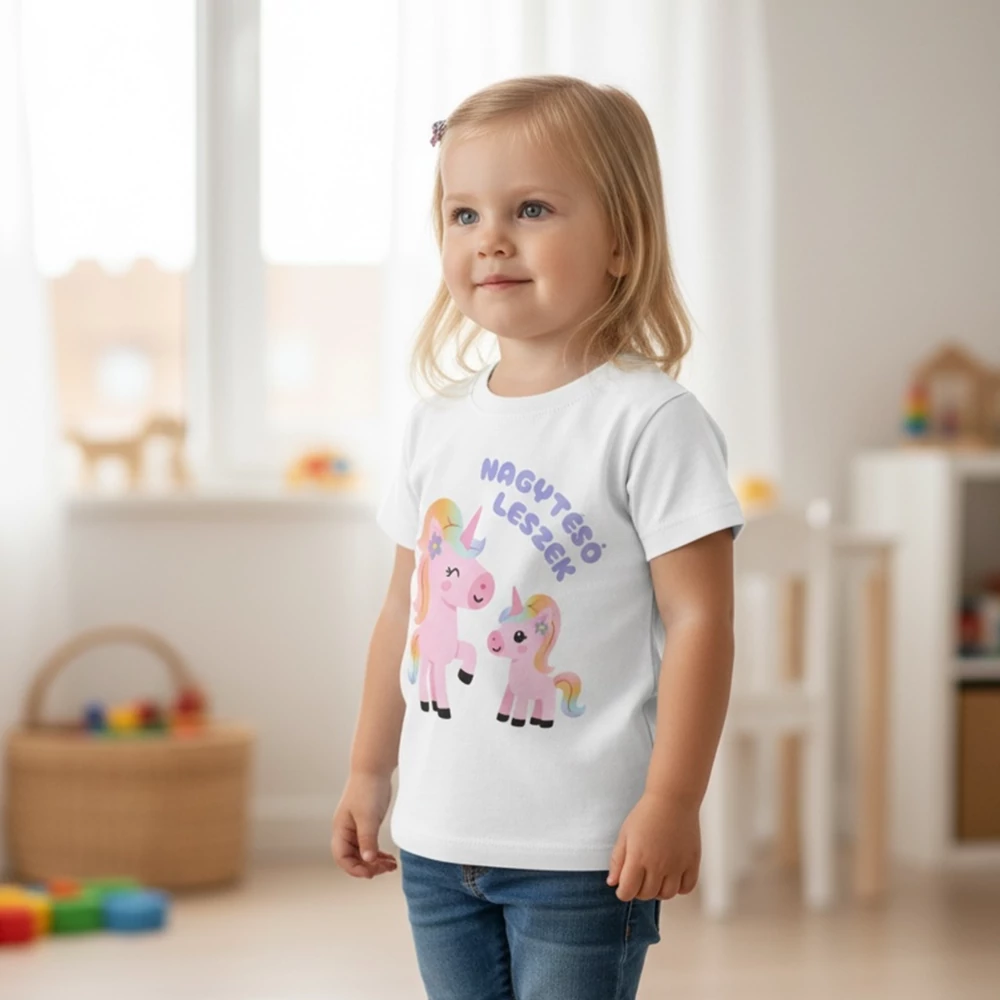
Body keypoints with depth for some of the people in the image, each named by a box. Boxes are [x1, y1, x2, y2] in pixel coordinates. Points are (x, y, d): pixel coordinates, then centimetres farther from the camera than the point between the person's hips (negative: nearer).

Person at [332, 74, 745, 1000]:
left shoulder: (649, 419, -11)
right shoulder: (438, 421, 9)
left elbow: (698, 620, -13)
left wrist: (671, 802, -16)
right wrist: (368, 769, 17)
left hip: (580, 850, -6)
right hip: (437, 836, 6)